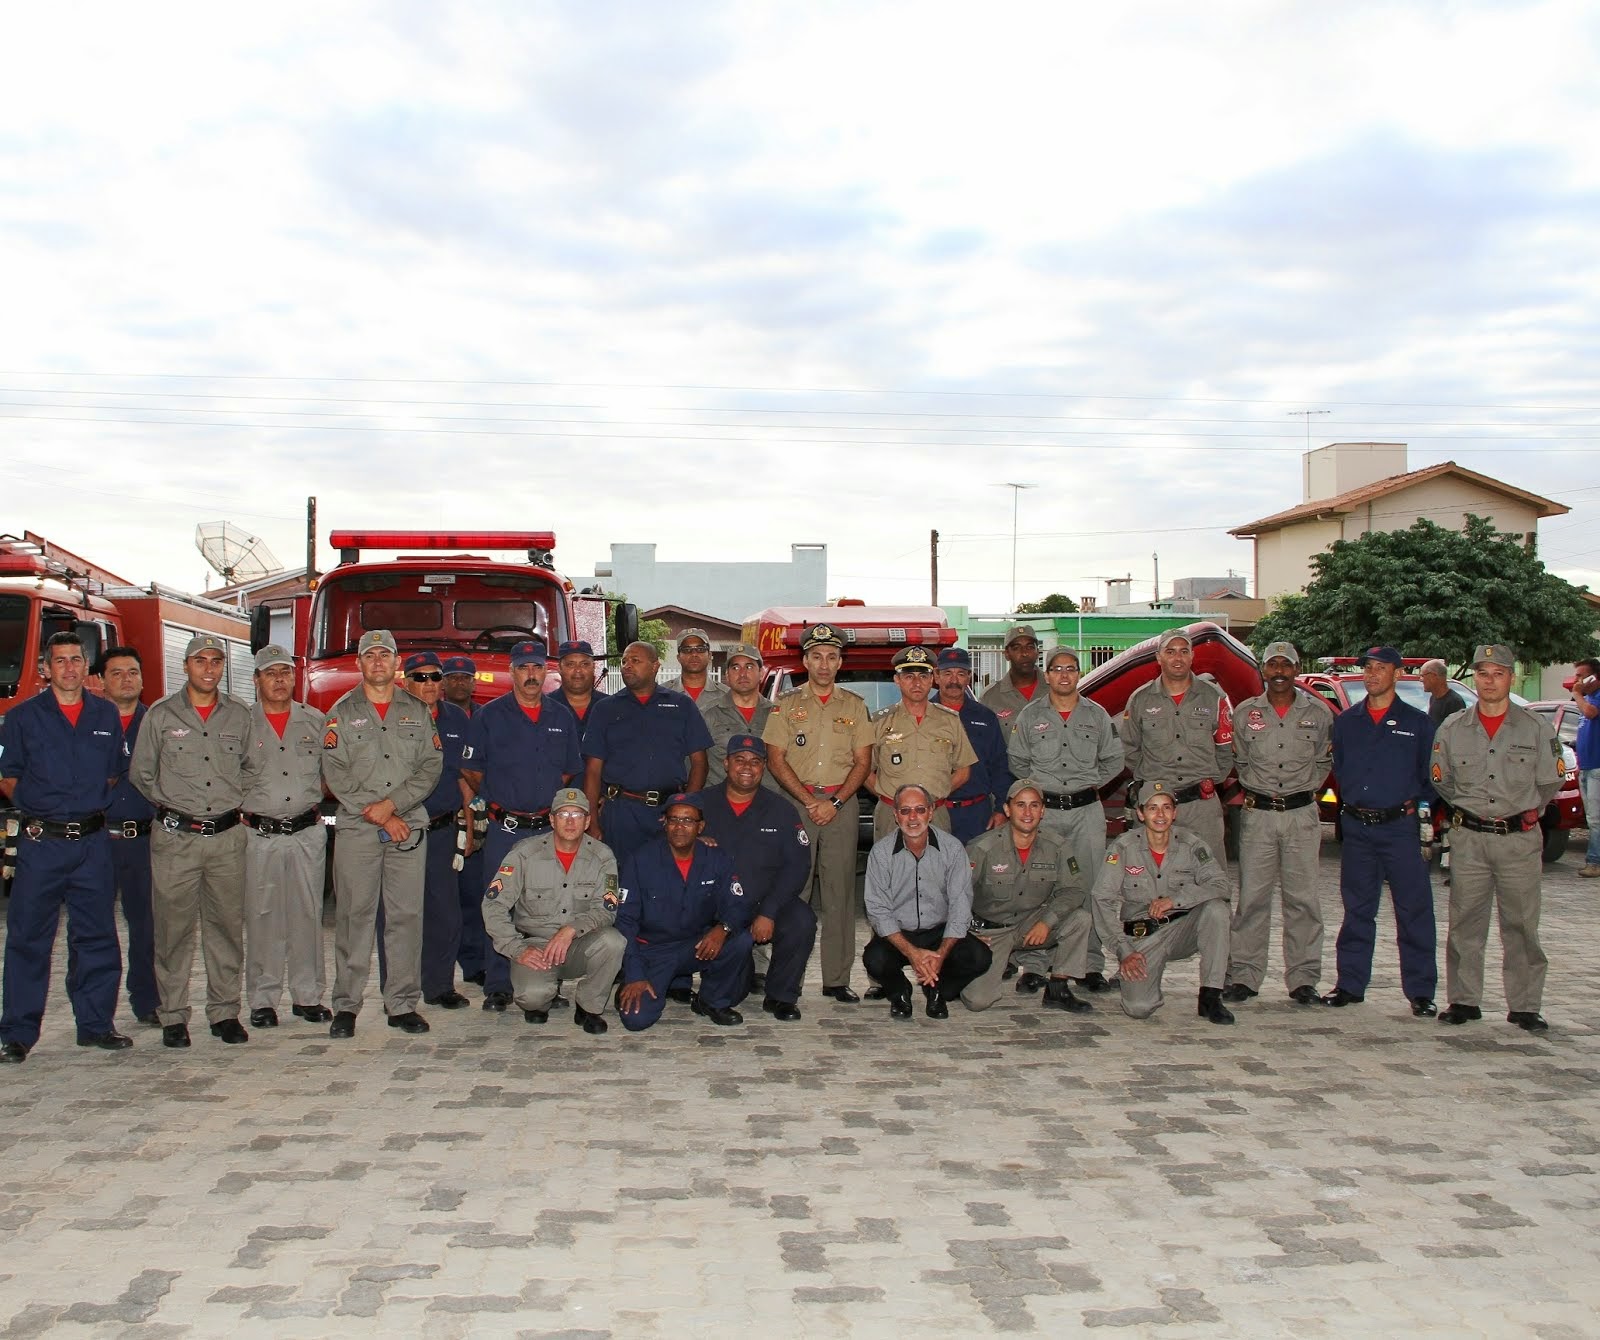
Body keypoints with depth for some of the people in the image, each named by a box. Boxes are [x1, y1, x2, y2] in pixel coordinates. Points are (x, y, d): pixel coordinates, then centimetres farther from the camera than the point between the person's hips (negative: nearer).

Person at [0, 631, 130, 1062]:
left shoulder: (107, 716, 9)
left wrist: (96, 806, 7)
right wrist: (36, 807, -4)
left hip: (93, 842, 3)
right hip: (40, 843, -3)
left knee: (97, 937, 7)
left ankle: (96, 1024, 17)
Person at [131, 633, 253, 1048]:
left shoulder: (239, 715, 9)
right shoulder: (162, 715, 3)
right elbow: (141, 772, 8)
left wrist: (234, 803, 10)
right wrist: (172, 806, 6)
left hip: (227, 836, 2)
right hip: (175, 837, -2)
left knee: (226, 926, 4)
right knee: (174, 928, 0)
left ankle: (224, 1011, 11)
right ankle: (173, 1017, 6)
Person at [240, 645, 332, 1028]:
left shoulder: (316, 722, 8)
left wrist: (313, 805, 5)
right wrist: (242, 815, -3)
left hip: (308, 833, 2)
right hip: (260, 835, -2)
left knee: (308, 915, 5)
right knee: (263, 919, 1)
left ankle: (308, 996, 13)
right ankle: (262, 1000, 8)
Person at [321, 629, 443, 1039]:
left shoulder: (418, 713, 12)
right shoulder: (342, 713, 7)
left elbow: (431, 767, 4)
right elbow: (335, 774, -2)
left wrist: (393, 803, -11)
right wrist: (380, 817, -9)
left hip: (409, 828, 2)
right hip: (355, 831, -1)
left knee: (406, 916, 1)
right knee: (354, 917, -1)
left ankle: (402, 1003, 6)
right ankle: (346, 1005, 4)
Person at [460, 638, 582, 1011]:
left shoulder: (562, 718, 11)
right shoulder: (490, 716, 2)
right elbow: (470, 771, 6)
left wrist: (547, 802, 9)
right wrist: (498, 801, 7)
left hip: (550, 829, 3)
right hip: (505, 827, -3)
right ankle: (497, 987, 3)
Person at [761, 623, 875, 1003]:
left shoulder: (855, 706, 11)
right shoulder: (786, 704, 7)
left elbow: (863, 761, 7)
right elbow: (776, 759, 1)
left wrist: (835, 802, -7)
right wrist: (809, 800, -9)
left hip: (842, 804, 1)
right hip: (795, 802, -1)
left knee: (839, 891, 0)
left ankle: (837, 979, 3)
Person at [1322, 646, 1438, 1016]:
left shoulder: (1417, 722, 3)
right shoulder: (1346, 721, 10)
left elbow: (1431, 773, 6)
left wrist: (1415, 802, -2)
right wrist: (1348, 804, 9)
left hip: (1399, 826, -3)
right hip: (1356, 827, 3)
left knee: (1413, 911, -3)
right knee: (1357, 910, 9)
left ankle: (1421, 991, 4)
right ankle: (1350, 985, 16)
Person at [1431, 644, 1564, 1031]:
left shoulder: (1536, 729, 1)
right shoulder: (1452, 730, 5)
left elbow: (1550, 782, 7)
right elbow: (1441, 780, 16)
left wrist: (1524, 812, 5)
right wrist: (1469, 808, 11)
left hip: (1520, 840, -1)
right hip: (1469, 840, 1)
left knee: (1521, 926, 2)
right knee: (1465, 924, 4)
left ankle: (1525, 1006, 9)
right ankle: (1463, 1000, 13)